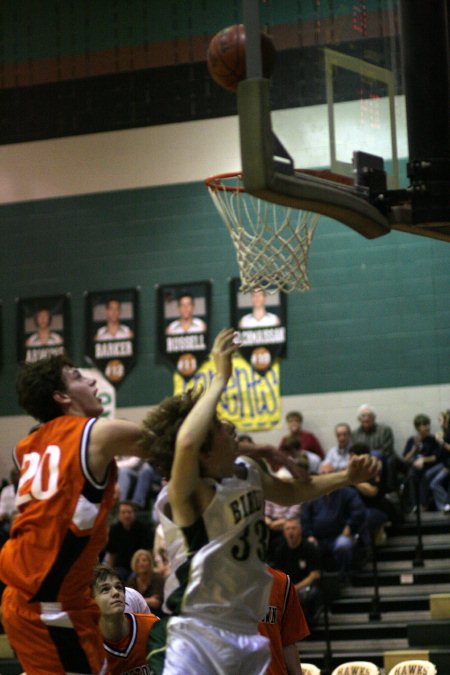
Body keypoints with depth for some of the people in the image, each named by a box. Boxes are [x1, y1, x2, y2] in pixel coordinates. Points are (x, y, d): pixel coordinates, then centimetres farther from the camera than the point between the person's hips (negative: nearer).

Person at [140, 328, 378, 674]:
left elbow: (290, 492, 28)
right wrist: (221, 378, -35)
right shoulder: (185, 494, -20)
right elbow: (186, 443, -43)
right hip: (198, 636, -8)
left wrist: (345, 477, 15)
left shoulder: (247, 472, 5)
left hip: (249, 632, 8)